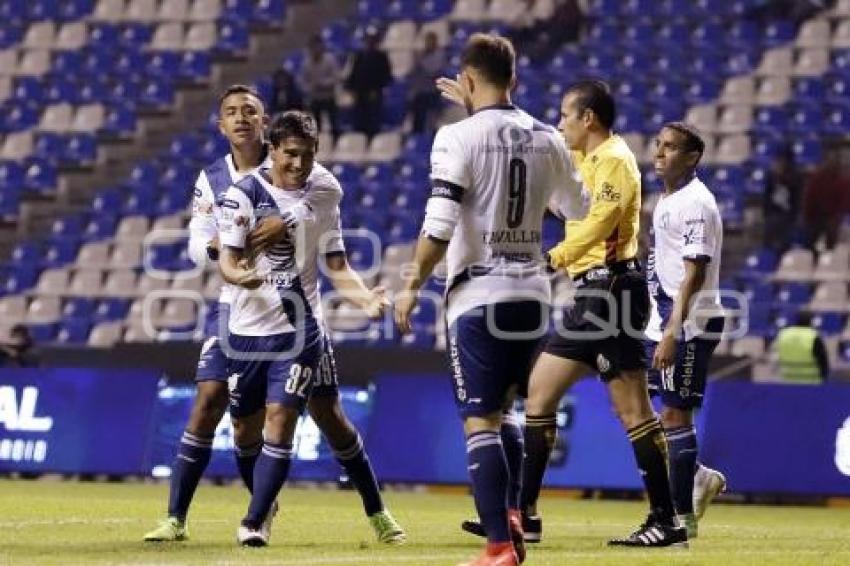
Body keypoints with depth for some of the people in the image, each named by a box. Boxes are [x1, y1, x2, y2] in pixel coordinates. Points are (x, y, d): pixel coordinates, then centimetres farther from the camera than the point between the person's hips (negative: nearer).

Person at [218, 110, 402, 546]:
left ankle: (254, 522, -10)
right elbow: (227, 260, -11)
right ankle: (263, 503, 36)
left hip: (298, 326, 0)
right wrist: (240, 275, -34)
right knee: (246, 423, 10)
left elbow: (336, 265, 9)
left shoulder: (324, 194, 4)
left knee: (280, 419, -13)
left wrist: (366, 299, -8)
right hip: (248, 325, 0)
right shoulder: (244, 194, -5)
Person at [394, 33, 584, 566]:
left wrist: (412, 287, -4)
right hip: (532, 296, 5)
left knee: (480, 422, -2)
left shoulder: (460, 137, -11)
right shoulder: (546, 139, 5)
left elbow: (439, 227, -16)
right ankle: (513, 514, 9)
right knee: (503, 412, 22)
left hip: (480, 297, -5)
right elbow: (577, 208, 22)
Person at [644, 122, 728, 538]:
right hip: (663, 319, 9)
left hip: (690, 324, -9)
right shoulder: (667, 200, 15)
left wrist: (672, 332, -26)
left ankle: (683, 517, 0)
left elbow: (695, 273, -20)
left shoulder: (696, 203, -14)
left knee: (675, 414, -7)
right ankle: (698, 477, 22)